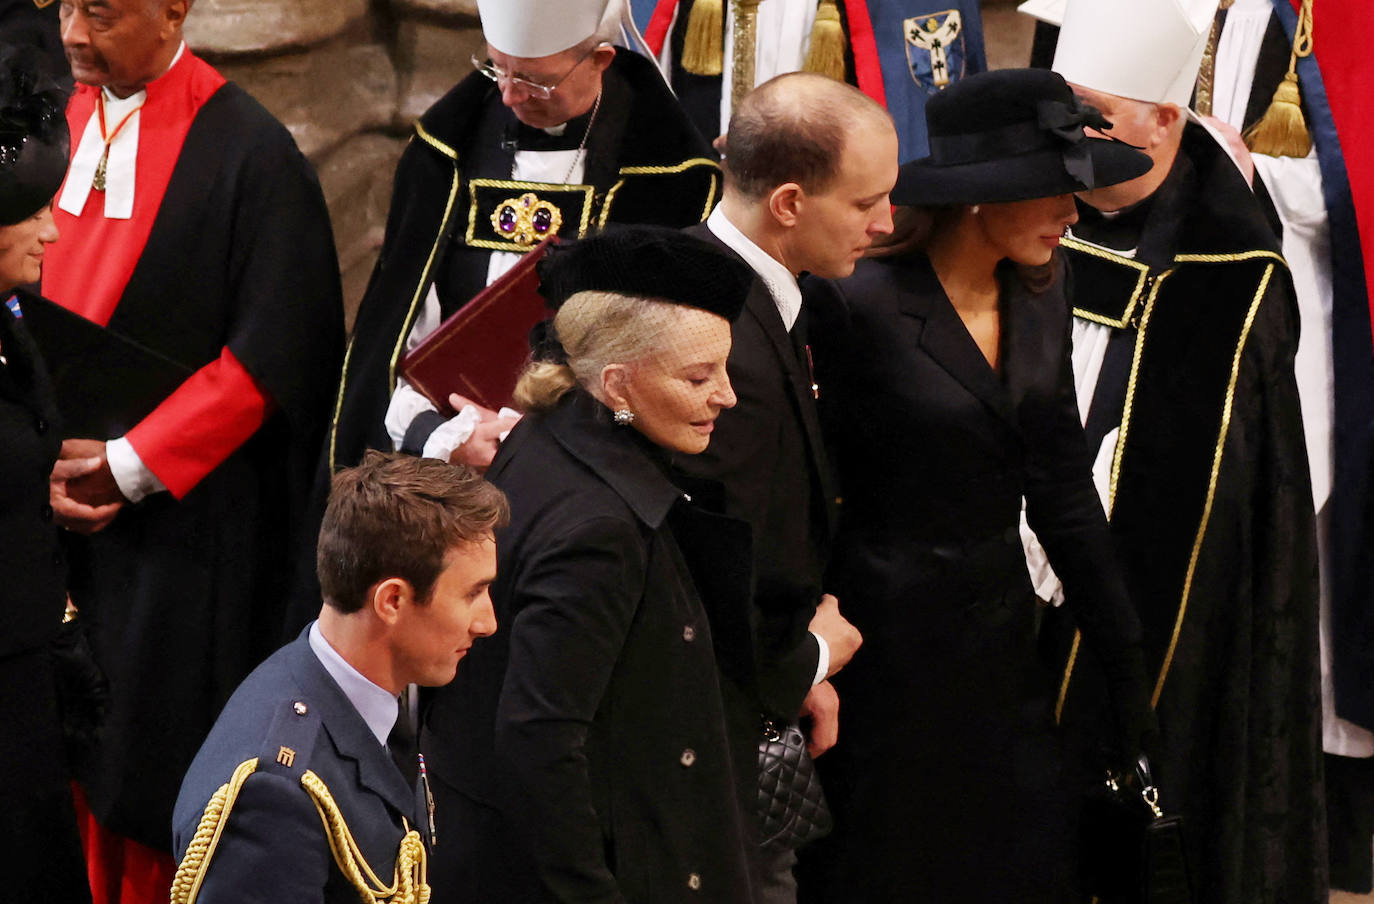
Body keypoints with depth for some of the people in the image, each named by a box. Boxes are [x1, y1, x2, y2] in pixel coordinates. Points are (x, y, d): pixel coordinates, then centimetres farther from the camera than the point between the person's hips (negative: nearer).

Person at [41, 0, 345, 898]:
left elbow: (271, 354, -13)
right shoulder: (60, 124, 6)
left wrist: (127, 467, -14)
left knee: (157, 756, 0)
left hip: (184, 519, -5)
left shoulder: (249, 153, -13)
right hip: (64, 515, 5)